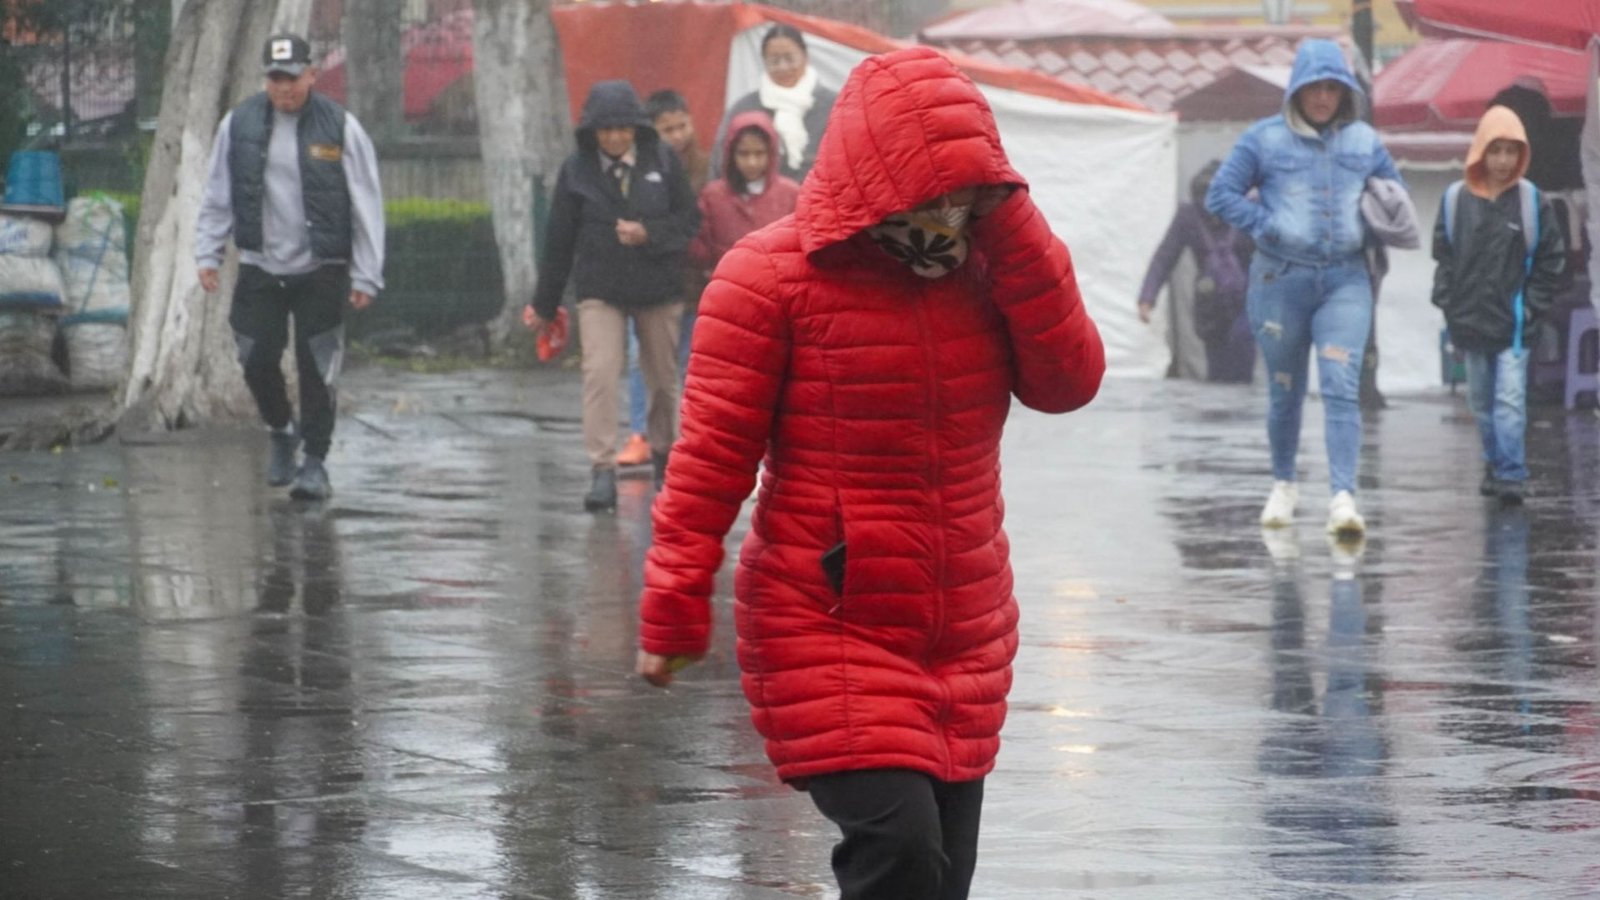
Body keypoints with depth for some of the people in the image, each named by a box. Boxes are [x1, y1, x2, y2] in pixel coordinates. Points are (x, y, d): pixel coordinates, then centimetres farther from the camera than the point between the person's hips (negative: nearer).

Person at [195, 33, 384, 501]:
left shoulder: (340, 127, -6)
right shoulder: (239, 124, 1)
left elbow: (367, 207, -3)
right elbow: (217, 196, 11)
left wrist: (366, 275, -6)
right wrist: (208, 254, 3)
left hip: (320, 269, -2)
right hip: (260, 268, 3)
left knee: (317, 368, -4)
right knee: (257, 360, 2)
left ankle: (315, 463, 7)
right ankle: (281, 432, 29)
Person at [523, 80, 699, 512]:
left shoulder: (662, 161, -4)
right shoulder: (577, 169, -4)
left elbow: (689, 218, 0)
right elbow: (559, 238, 2)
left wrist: (648, 233, -19)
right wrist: (544, 305, 7)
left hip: (658, 288, 1)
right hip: (599, 290, -1)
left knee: (663, 376, 12)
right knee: (600, 373, -16)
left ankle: (665, 454, 34)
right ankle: (603, 472, -16)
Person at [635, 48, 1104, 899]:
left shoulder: (979, 266, 6)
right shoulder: (771, 276, -9)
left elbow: (1068, 381, -6)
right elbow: (711, 458, -8)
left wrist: (1010, 227, -10)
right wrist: (674, 611, -12)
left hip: (963, 638, 6)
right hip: (827, 631, -6)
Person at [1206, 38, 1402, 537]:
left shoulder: (1363, 141, 8)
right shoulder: (1264, 139, -1)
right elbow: (1220, 193, -1)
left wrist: (1369, 231, 3)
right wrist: (1266, 226, -11)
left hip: (1345, 281, 1)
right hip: (1280, 280, -1)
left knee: (1341, 388, -14)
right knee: (1284, 392, 10)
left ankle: (1343, 496, -21)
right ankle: (1283, 486, 29)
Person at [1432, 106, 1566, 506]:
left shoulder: (1531, 201, -3)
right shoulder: (1456, 199, 0)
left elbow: (1551, 258, 3)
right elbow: (1442, 253, 7)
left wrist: (1532, 305, -3)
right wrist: (1447, 300, 0)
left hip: (1513, 323, -3)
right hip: (1470, 320, 3)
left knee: (1510, 399, -10)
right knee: (1481, 400, 13)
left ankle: (1511, 474, -11)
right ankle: (1495, 463, 27)